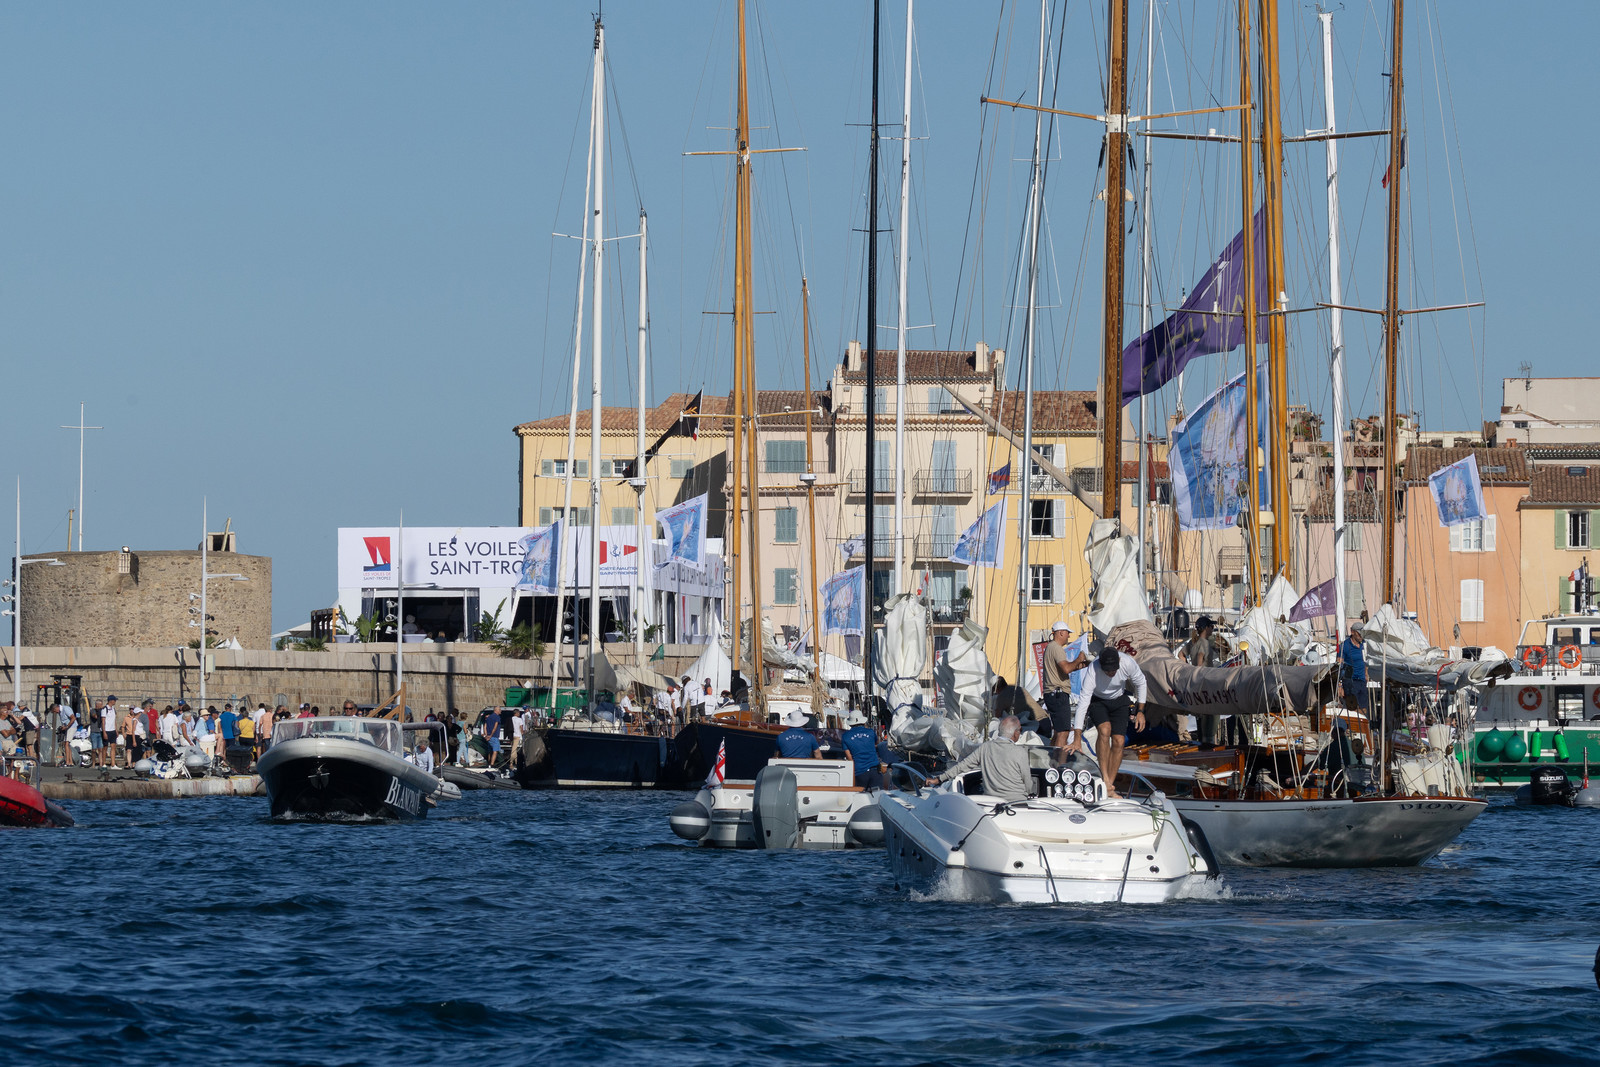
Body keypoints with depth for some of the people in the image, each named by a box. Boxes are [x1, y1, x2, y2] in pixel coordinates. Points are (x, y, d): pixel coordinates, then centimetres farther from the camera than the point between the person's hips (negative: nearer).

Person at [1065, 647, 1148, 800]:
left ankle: (1110, 788, -1)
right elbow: (1083, 702, -36)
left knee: (1118, 741, -9)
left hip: (1118, 701, 3)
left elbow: (1140, 683, -6)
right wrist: (1077, 739, -38)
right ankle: (1104, 778, -24)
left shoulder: (1128, 663, -29)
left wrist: (1140, 711, -4)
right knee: (1105, 730, -29)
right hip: (1097, 701, -3)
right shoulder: (1093, 671, -36)